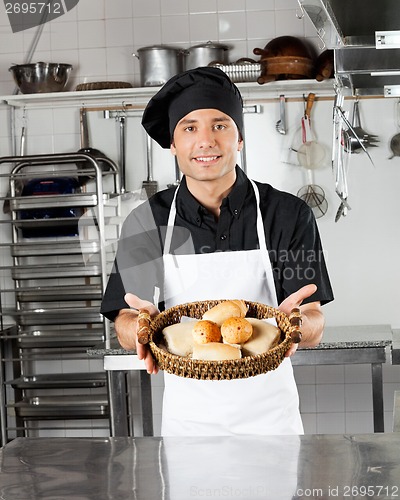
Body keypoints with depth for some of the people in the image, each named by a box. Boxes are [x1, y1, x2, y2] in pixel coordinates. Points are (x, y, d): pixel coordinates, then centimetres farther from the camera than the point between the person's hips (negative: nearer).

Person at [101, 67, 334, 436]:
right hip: (186, 416, 1)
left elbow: (314, 329, -10)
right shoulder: (146, 222, -4)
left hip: (269, 416, -1)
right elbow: (125, 326, -5)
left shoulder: (290, 215, -7)